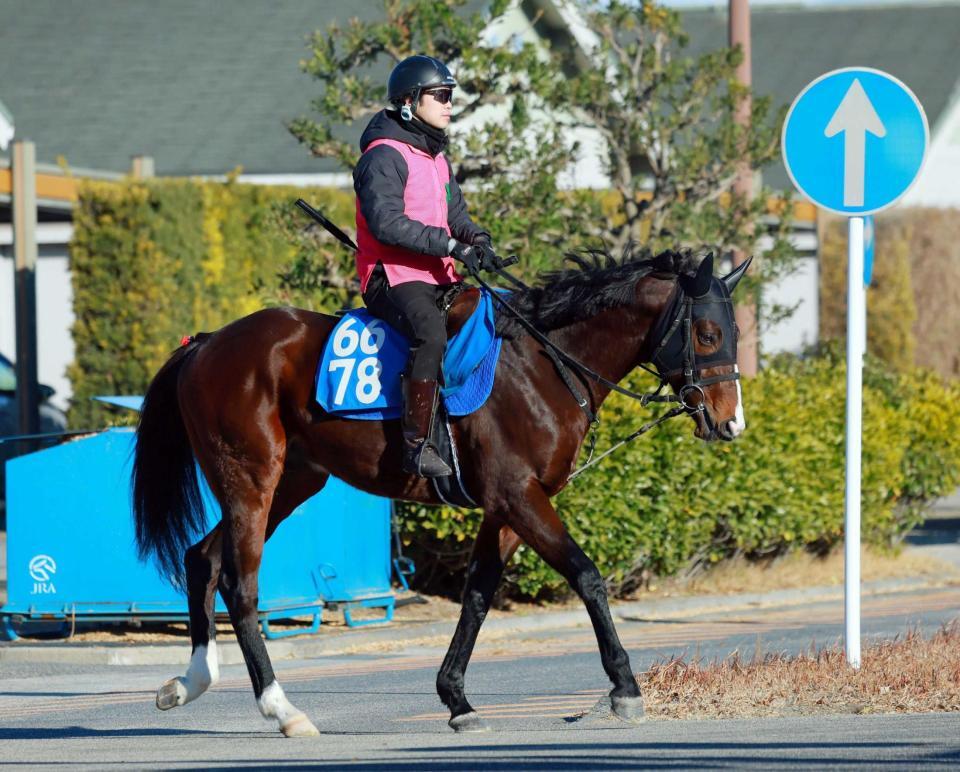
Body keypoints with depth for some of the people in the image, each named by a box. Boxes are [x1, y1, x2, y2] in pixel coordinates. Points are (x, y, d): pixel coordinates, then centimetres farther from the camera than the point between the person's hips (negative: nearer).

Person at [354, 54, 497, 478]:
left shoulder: (436, 157, 21)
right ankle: (417, 444, -38)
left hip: (436, 277, 10)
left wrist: (475, 238, -2)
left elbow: (455, 214, 22)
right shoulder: (385, 156, -10)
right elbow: (386, 223, -22)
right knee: (431, 330, -36)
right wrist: (449, 244, -24)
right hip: (392, 276, -10)